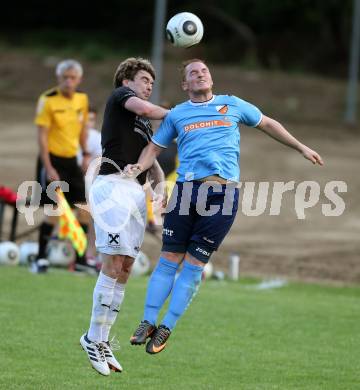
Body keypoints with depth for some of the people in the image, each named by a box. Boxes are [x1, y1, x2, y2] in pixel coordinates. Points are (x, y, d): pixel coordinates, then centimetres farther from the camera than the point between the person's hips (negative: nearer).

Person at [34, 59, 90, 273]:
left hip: (71, 160, 6)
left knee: (85, 207, 3)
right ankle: (41, 258, 2)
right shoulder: (48, 100, -14)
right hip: (53, 160, -6)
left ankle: (81, 257, 14)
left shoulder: (82, 99, 3)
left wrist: (86, 154, 11)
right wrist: (48, 168, -19)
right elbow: (42, 136, -15)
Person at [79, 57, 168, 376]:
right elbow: (142, 108, -13)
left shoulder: (145, 126, 29)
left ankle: (101, 340, 7)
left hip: (136, 192, 8)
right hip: (113, 184, -8)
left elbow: (153, 164, 27)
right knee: (113, 264, -15)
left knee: (125, 269, 3)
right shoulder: (120, 94, 8)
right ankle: (94, 338, -10)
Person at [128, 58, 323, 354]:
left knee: (194, 264, -3)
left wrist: (301, 147, 27)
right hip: (186, 189, 1)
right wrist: (138, 167, -1)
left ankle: (167, 329, 3)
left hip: (223, 192, -1)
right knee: (169, 259, -3)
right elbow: (155, 147, 19)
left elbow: (267, 124, 27)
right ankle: (148, 323, 4)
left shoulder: (232, 105, 16)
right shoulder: (177, 114, 16)